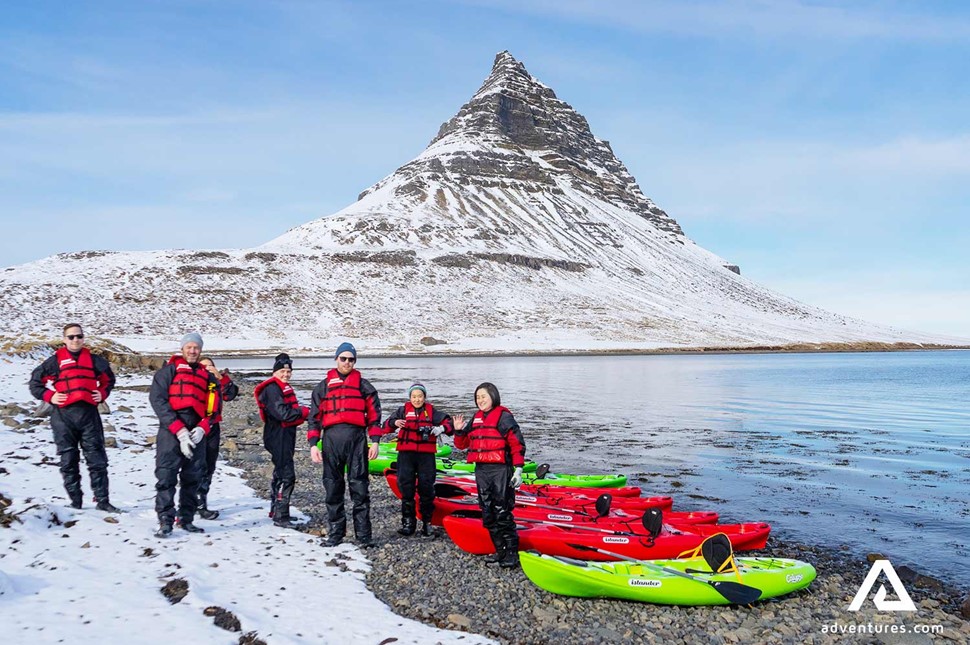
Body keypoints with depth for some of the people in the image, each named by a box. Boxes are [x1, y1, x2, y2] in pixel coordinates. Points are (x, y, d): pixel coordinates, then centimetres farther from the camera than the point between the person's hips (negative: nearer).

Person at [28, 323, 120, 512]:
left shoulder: (93, 360, 12)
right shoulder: (55, 361, 6)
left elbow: (109, 378, 25)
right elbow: (35, 381, 12)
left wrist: (102, 394, 9)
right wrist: (49, 396, -1)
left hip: (89, 413, 1)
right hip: (63, 415, -1)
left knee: (97, 458, 0)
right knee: (69, 461, 4)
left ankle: (102, 500, 4)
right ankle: (75, 502, 12)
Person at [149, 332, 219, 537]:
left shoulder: (207, 376, 20)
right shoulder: (170, 369, 6)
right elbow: (157, 399, -6)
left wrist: (202, 428, -6)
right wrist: (179, 430, -14)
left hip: (196, 434, 5)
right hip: (171, 431, -4)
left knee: (193, 478, 7)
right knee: (166, 475, -9)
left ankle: (186, 519, 17)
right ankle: (165, 521, -6)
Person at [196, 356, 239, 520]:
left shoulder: (218, 383, 12)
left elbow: (231, 393, -6)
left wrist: (220, 377, -16)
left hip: (213, 428, 5)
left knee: (209, 467, 12)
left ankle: (201, 500, 24)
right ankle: (201, 505, -10)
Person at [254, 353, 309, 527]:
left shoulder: (284, 387, 19)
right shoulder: (272, 388, -13)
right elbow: (282, 413, -24)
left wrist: (300, 413, -3)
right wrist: (303, 412, -12)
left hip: (285, 435, 11)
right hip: (278, 435, -11)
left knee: (281, 473, 19)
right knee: (287, 475, -13)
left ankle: (276, 510, 32)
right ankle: (280, 516, -10)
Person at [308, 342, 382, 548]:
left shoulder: (363, 386, 14)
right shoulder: (323, 387, 16)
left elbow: (374, 414, 10)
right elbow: (314, 417, 13)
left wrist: (375, 442, 1)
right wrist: (313, 445, 4)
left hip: (356, 438, -1)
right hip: (331, 437, 2)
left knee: (359, 486, -4)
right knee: (333, 487, 5)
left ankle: (363, 534, 1)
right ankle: (335, 532, 15)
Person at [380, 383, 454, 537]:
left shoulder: (432, 412, 10)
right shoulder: (403, 411, 9)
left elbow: (448, 422, 5)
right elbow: (386, 426, 2)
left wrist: (442, 428, -17)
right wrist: (394, 423, -20)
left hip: (426, 454, 0)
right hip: (406, 453, 0)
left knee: (426, 487, 0)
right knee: (406, 487, 0)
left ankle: (427, 522, 10)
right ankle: (408, 522, 7)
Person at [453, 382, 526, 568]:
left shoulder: (503, 417, -6)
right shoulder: (476, 418, 15)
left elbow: (517, 444, -10)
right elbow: (462, 444, 20)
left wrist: (518, 469, -15)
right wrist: (459, 431, 1)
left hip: (500, 469, -7)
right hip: (481, 470, 8)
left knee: (502, 513, -8)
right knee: (488, 514, 10)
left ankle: (512, 553, -1)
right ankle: (500, 551, 20)